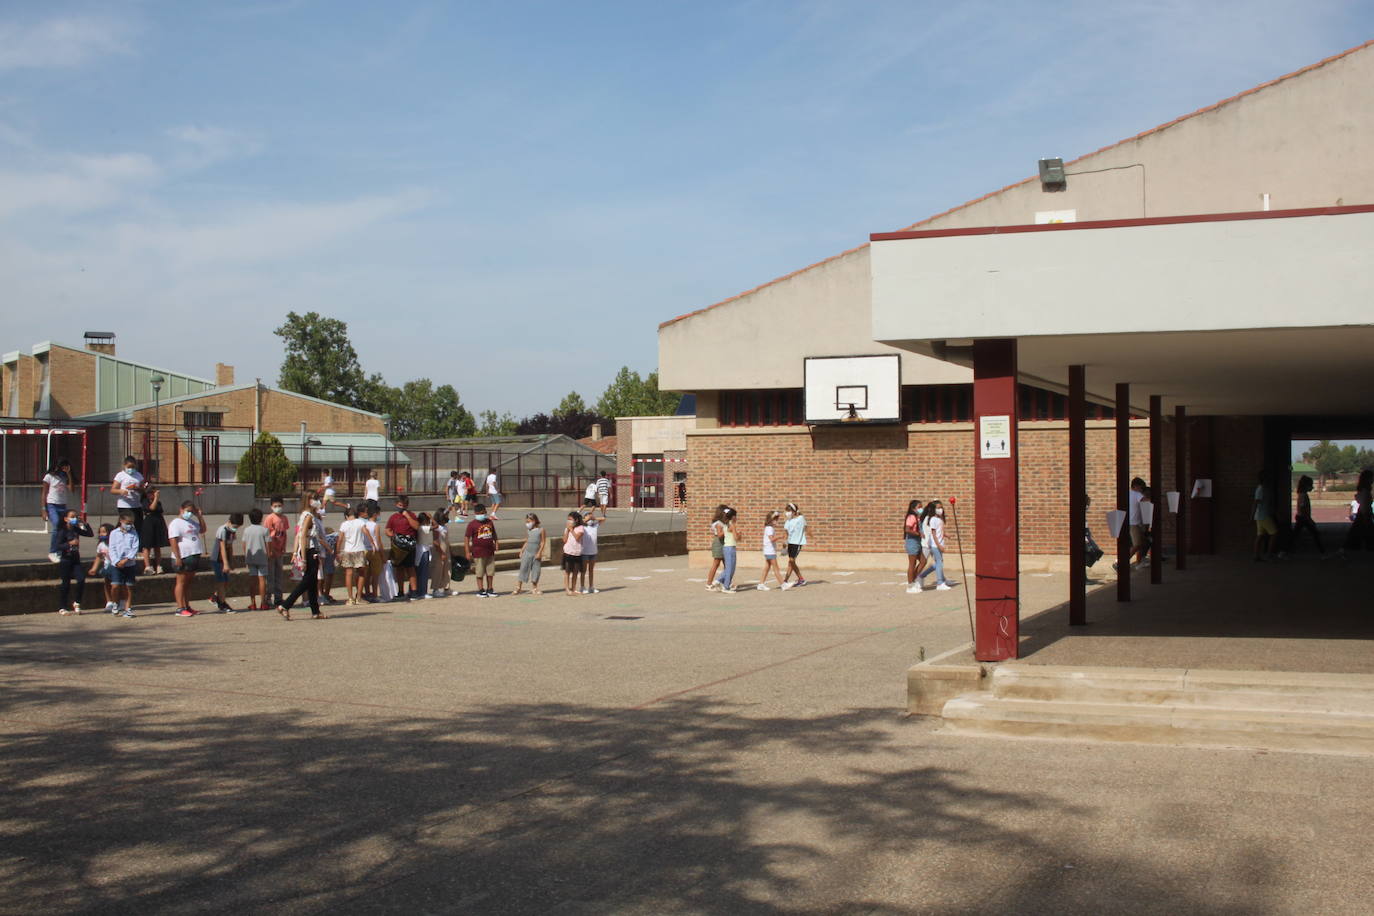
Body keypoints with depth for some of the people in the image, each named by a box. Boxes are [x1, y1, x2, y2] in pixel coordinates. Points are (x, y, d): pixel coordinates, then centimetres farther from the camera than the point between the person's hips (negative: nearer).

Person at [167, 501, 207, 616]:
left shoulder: (192, 522, 17)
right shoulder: (176, 523, -9)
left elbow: (202, 530, 26)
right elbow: (174, 542, -16)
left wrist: (199, 516, 14)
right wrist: (177, 558, -22)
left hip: (194, 556, 8)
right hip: (183, 558, -8)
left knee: (188, 582, 11)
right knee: (181, 582, -4)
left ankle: (187, 606, 17)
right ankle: (180, 609, -4)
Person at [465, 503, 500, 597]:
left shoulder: (489, 522, 8)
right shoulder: (472, 524, -9)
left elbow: (493, 533, 23)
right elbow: (466, 538, -10)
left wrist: (496, 542, 10)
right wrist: (467, 552, -14)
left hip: (490, 551, 5)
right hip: (478, 553, -5)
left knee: (490, 572, 10)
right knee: (480, 573, 3)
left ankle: (490, 589, 20)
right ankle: (480, 590, 12)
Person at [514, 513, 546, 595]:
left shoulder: (541, 530, -3)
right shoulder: (528, 530, 8)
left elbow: (542, 542, -4)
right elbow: (526, 542, 14)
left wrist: (539, 552, -12)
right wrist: (521, 551, 7)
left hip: (536, 554, -2)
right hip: (527, 552, 2)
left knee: (536, 570, 3)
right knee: (523, 569, -1)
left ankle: (534, 588, 14)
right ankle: (518, 587, 3)